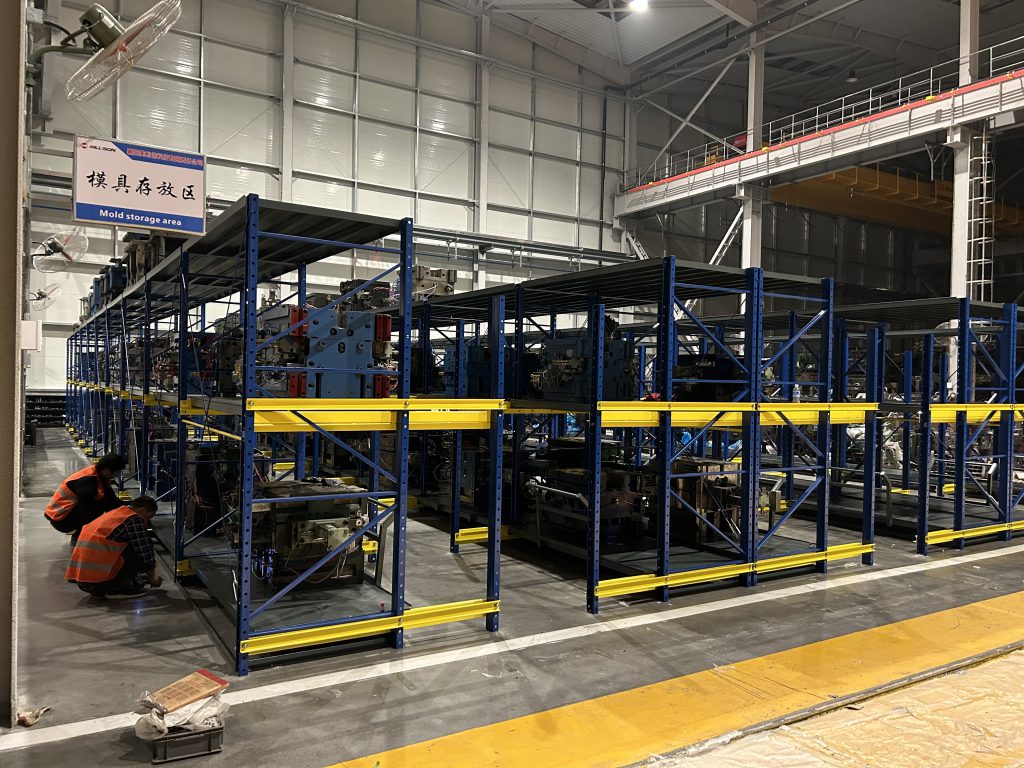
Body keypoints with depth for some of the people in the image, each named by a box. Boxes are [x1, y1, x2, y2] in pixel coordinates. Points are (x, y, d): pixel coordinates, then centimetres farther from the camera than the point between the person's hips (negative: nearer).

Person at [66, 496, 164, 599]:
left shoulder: (114, 513, 20)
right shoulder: (134, 519, -9)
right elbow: (146, 553, -4)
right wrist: (152, 578, 12)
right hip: (98, 581, -10)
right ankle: (116, 589, -3)